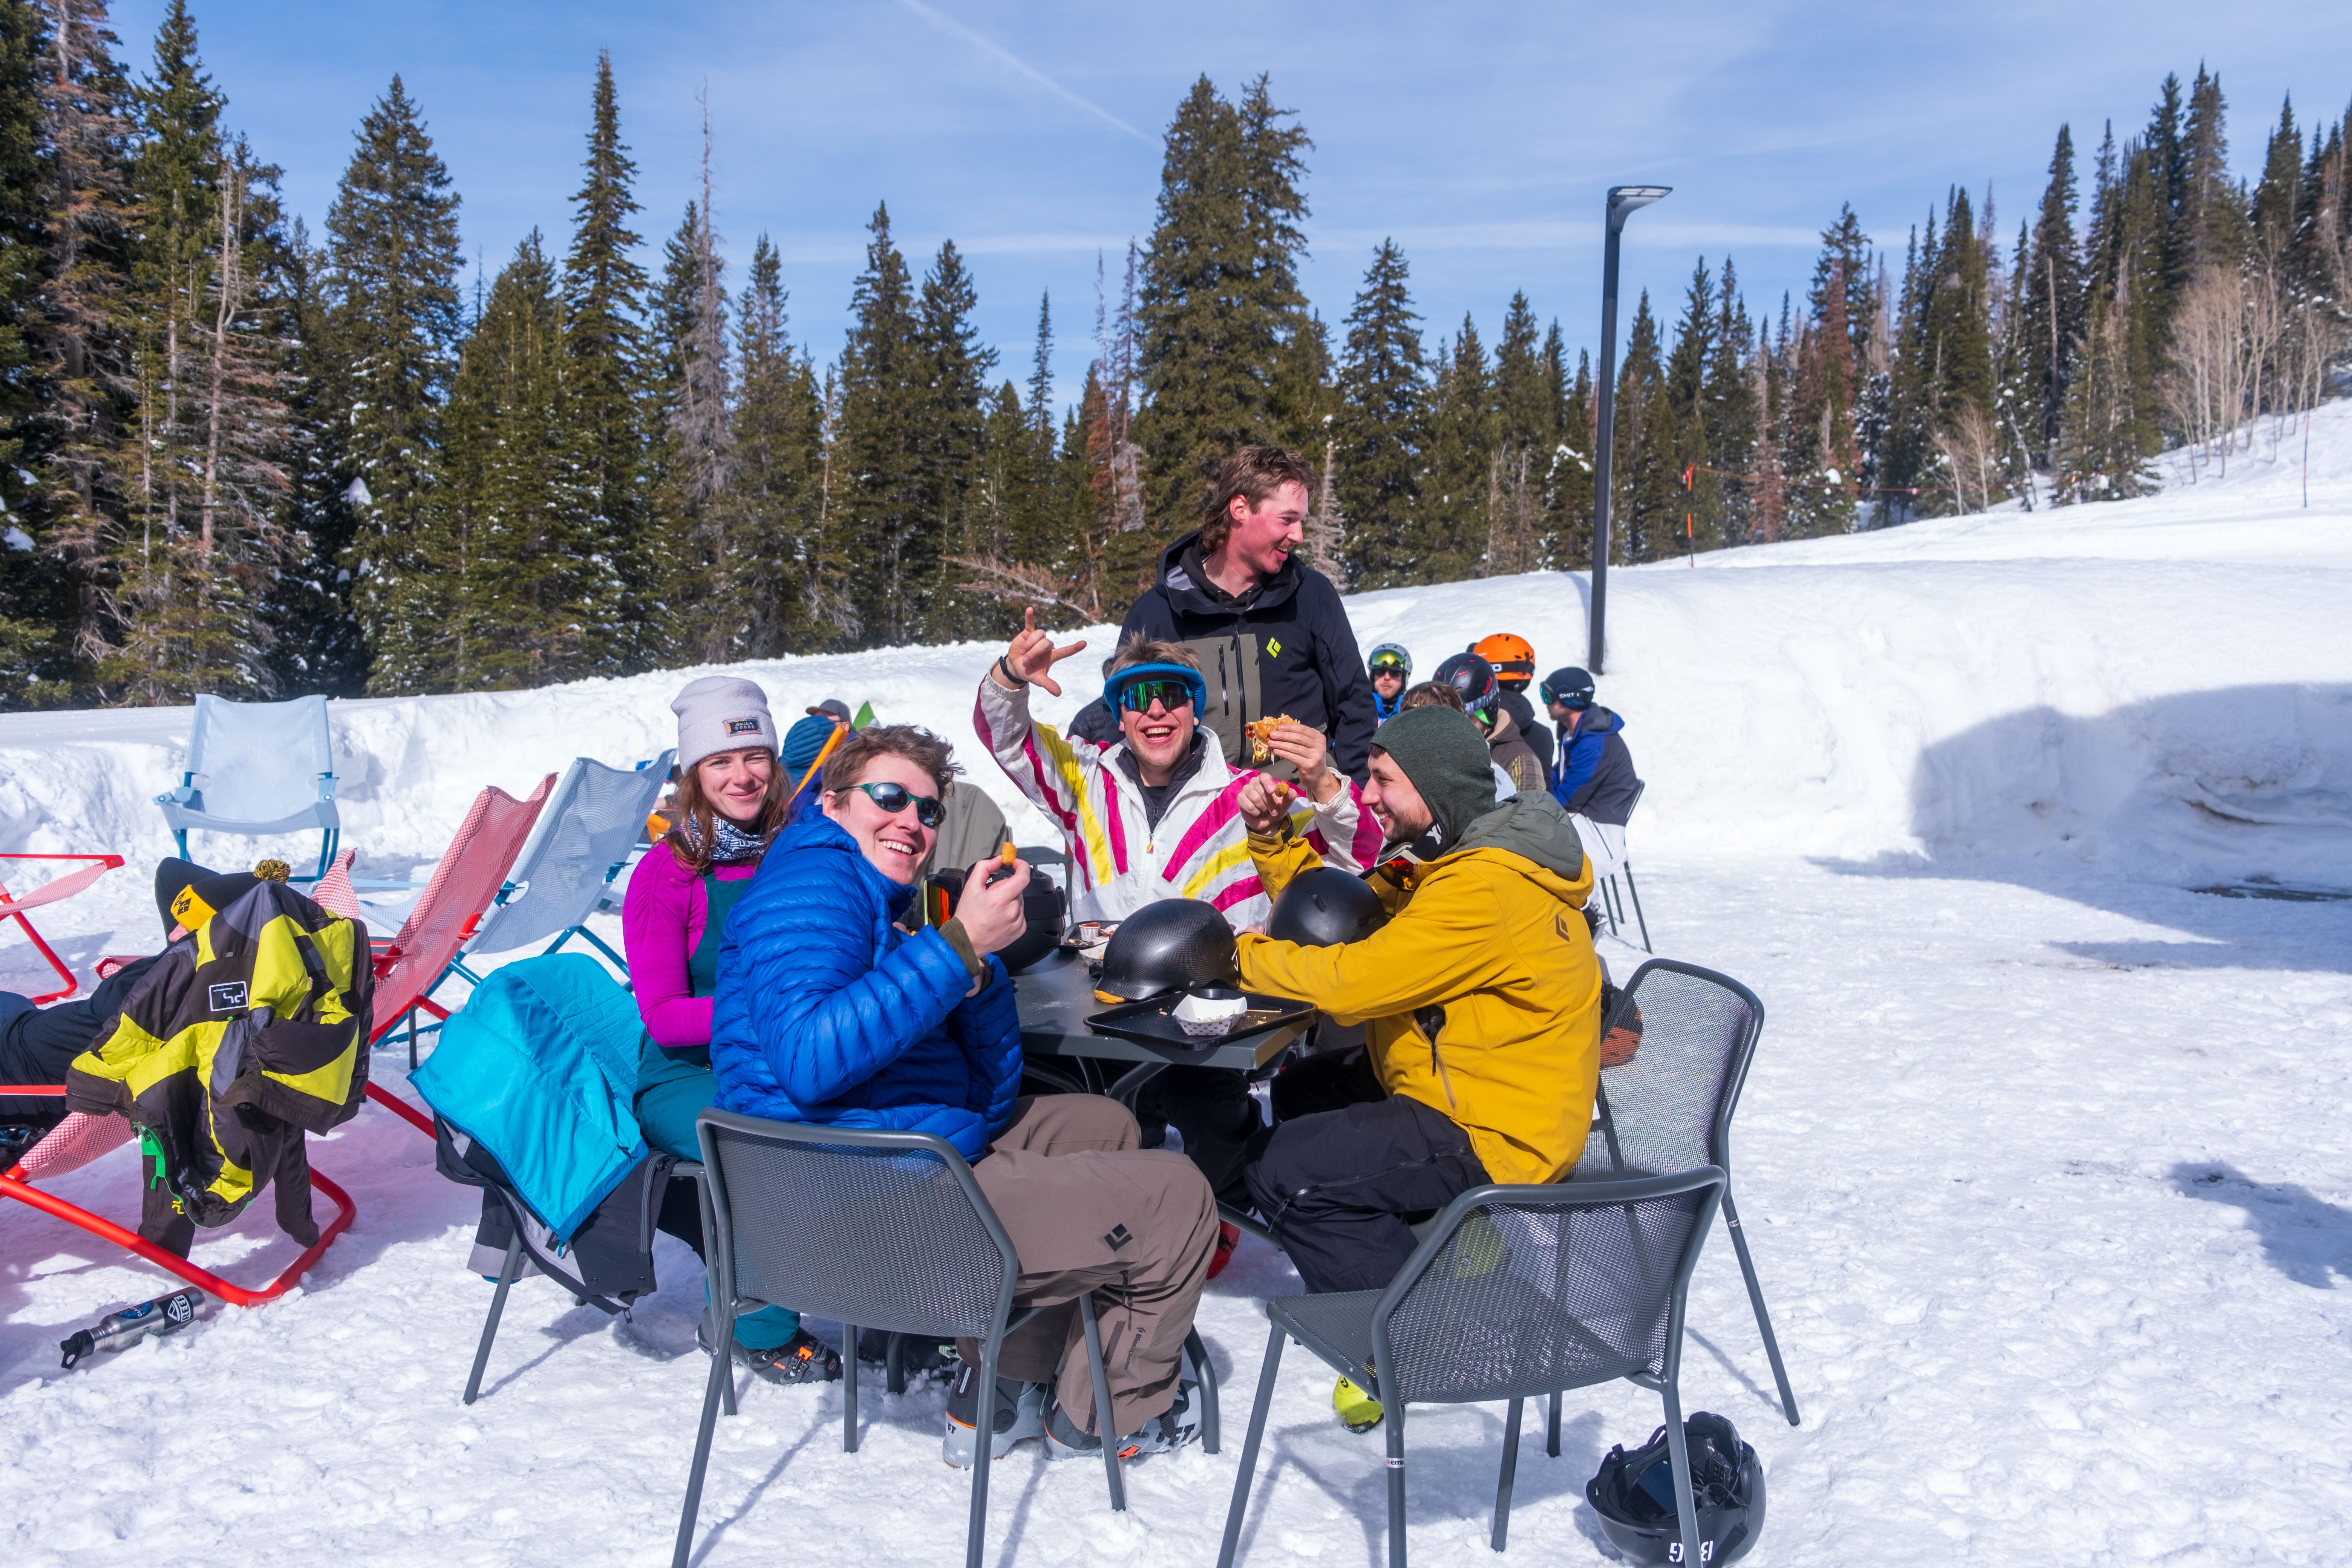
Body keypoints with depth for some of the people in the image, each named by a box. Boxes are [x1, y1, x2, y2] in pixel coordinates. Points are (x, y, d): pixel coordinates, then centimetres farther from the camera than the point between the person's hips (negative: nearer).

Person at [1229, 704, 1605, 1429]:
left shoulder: (1487, 888, -25)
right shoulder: (1447, 858, 8)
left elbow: (1353, 980, -30)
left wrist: (1243, 954, -15)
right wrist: (1274, 837, 0)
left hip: (1497, 1137, -11)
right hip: (1459, 1089, 11)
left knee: (1281, 1167, -19)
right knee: (1303, 1089, 25)